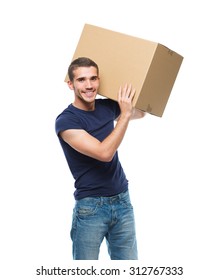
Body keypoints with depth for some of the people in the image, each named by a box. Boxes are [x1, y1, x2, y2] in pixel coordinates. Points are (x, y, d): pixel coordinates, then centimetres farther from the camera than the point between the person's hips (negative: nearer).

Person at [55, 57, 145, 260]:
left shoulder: (108, 107, 5)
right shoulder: (66, 120, -13)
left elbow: (141, 113, 26)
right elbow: (104, 153, -23)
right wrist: (125, 114, -18)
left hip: (122, 200, 5)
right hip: (90, 207, -5)